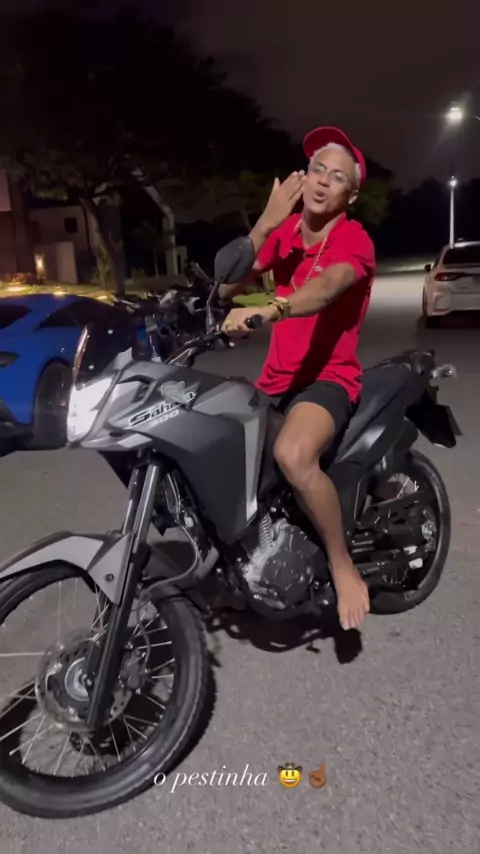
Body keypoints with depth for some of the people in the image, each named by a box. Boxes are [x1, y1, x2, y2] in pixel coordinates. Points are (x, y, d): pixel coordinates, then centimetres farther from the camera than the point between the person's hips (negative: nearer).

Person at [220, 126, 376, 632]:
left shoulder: (353, 239, -9)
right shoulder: (283, 230, 9)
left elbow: (325, 289, -33)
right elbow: (226, 287, -3)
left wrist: (265, 311, -52)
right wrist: (267, 222, -13)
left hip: (328, 378, -7)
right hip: (275, 378, 7)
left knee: (293, 456, -37)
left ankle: (343, 568, -12)